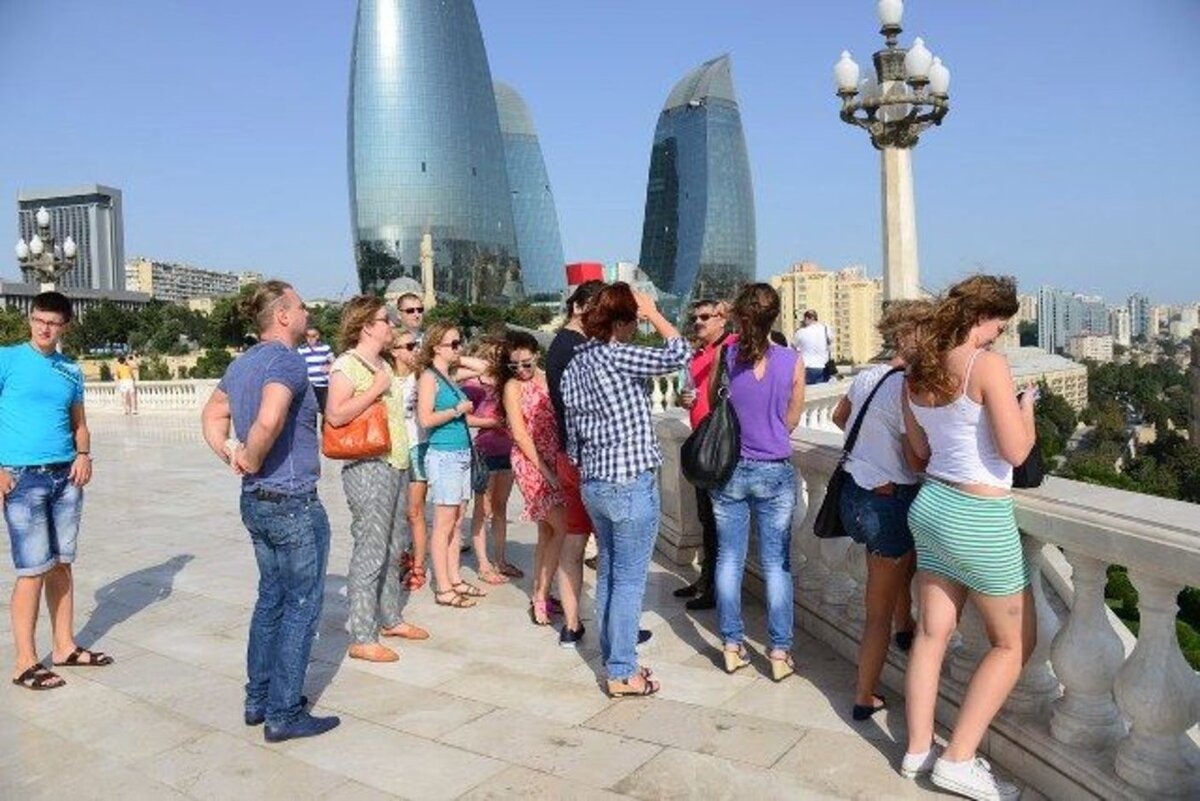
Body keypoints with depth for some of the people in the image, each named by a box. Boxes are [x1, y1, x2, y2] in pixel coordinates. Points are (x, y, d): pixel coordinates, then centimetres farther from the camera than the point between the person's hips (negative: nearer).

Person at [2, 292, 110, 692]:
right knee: (33, 570, -4)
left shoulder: (71, 370, 12)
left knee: (62, 565, 11)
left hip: (66, 477, 5)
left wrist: (83, 455, -2)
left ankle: (65, 647, 22)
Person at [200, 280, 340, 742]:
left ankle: (258, 699, 29)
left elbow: (212, 416, 21)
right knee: (302, 605, 2)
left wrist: (230, 455, 8)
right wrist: (253, 461, -17)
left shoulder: (242, 363, 11)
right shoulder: (286, 361, -18)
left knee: (271, 598, 19)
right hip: (294, 504, -9)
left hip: (255, 501, 9)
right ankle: (284, 714, 9)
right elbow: (270, 420, -34)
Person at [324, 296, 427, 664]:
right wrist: (376, 389, -19)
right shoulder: (346, 365, -11)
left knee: (392, 550, 16)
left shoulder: (385, 364, 16)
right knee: (370, 553, -4)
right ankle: (362, 639, 4)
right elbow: (335, 414, -24)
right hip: (368, 469, -9)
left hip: (396, 465, 9)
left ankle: (390, 619, 29)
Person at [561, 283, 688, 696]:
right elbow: (678, 355, -19)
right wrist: (653, 312, -7)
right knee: (630, 579, 1)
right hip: (630, 482, -8)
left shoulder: (577, 361, 8)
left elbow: (573, 430, 11)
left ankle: (614, 658, 29)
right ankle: (621, 674, 10)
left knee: (609, 573, 17)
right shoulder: (618, 356, -17)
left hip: (594, 481, 9)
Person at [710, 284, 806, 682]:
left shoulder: (725, 356, -10)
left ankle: (731, 645, 20)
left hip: (730, 471, 1)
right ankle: (780, 653, 14)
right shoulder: (792, 361, -10)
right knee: (776, 564, 8)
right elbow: (791, 421, 2)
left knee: (729, 559, 12)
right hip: (775, 473, -1)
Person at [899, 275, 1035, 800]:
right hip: (979, 519, -7)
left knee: (931, 633, 13)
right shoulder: (988, 364, -17)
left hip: (932, 504, 7)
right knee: (1014, 643, 10)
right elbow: (1016, 451, -17)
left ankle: (918, 750, 23)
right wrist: (1026, 409, 0)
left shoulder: (917, 370, 5)